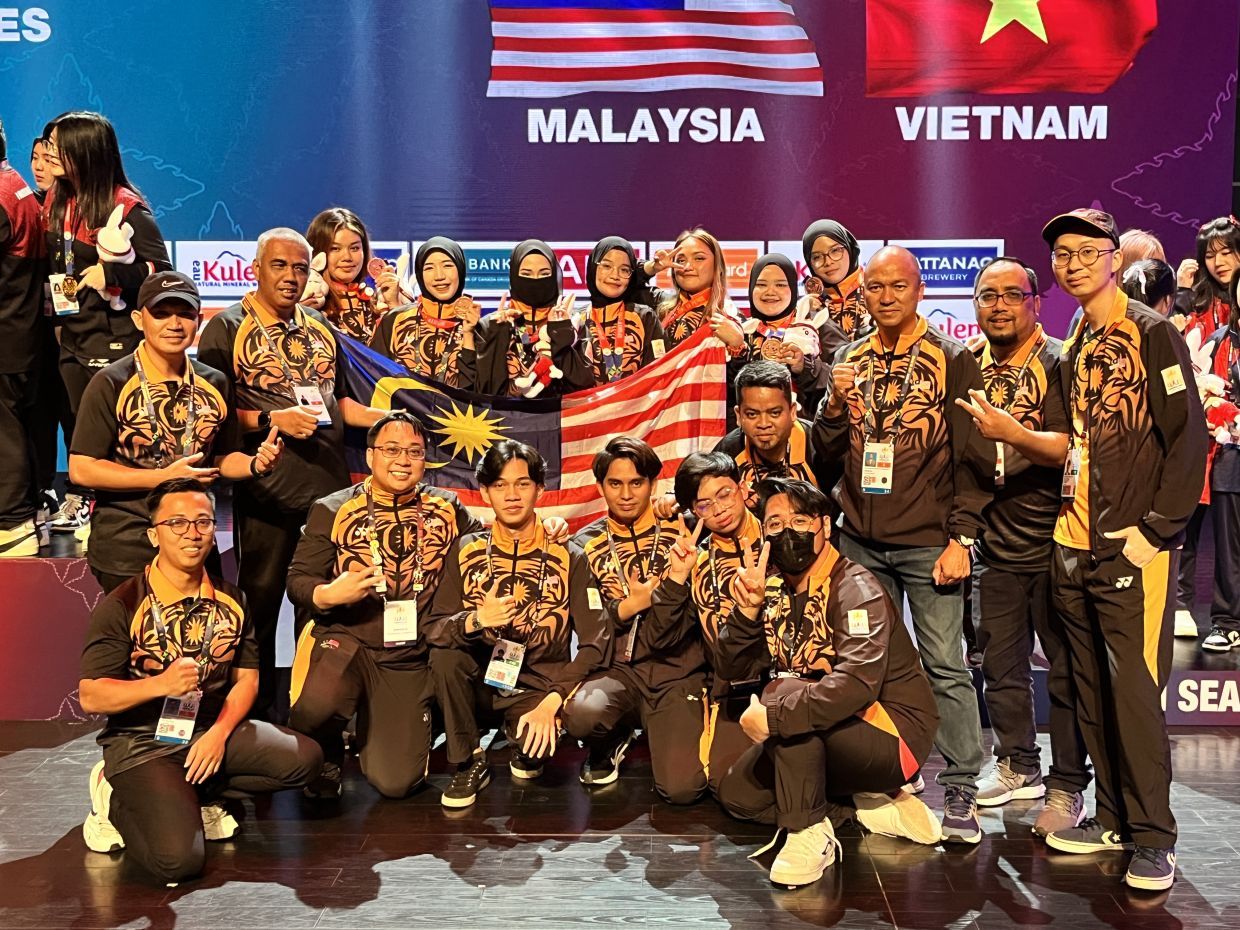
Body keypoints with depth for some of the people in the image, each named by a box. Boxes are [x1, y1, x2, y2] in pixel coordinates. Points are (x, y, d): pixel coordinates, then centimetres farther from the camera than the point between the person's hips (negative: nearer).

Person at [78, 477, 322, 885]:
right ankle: (120, 802, 6)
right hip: (140, 743, -5)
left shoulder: (230, 600, 5)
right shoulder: (121, 606, -11)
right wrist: (161, 684, -30)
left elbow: (246, 678, 7)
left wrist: (219, 733, -11)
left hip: (213, 731, 5)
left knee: (304, 758, -16)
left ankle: (194, 797, 1)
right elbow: (90, 696, -14)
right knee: (178, 860, -24)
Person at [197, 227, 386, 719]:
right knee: (260, 602, 4)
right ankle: (256, 711, 19)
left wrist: (385, 418, 7)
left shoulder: (320, 329, 16)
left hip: (330, 484, 5)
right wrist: (272, 420, -19)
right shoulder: (226, 328, -2)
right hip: (267, 489, -5)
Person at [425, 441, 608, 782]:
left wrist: (551, 702, -24)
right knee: (445, 660, -29)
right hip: (481, 678, 3)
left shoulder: (568, 556, -5)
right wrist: (476, 621, -27)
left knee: (535, 742, -34)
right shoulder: (466, 550, 0)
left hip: (540, 685, -3)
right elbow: (433, 629, -5)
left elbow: (595, 642, -11)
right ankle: (468, 762, -5)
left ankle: (524, 750, 4)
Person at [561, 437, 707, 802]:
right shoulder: (587, 544, 4)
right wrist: (630, 605, -12)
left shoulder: (678, 535, 0)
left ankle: (657, 734, 16)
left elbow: (671, 632, -6)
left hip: (677, 673, -1)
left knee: (682, 788, -21)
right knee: (582, 713, -33)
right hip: (617, 670, 1)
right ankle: (610, 745, 6)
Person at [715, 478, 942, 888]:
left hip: (892, 735, -9)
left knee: (783, 693, -30)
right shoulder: (775, 588, 3)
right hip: (820, 736, 9)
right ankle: (871, 805, 2)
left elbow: (858, 683, -36)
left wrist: (773, 715, -38)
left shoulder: (854, 589, -20)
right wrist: (746, 609, -18)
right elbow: (735, 668, 0)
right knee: (737, 793, 4)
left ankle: (809, 832, -19)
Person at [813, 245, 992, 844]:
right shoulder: (848, 360, 10)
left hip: (928, 542, -4)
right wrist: (836, 403, -9)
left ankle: (960, 791, 8)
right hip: (861, 541, 4)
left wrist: (961, 538, -10)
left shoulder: (952, 361, -1)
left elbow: (974, 459, -3)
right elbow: (826, 452, 10)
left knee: (945, 667, -2)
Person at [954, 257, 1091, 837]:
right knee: (1000, 664, 14)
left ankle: (1067, 785, 15)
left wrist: (1010, 431, -34)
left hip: (1054, 540, -5)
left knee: (1067, 670, 3)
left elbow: (1070, 448, -18)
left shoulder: (1059, 364, -8)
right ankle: (1018, 766, 31)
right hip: (997, 543, 5)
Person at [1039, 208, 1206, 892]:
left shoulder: (1152, 333, -6)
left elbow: (1189, 437, -11)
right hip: (1073, 546, 7)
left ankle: (1153, 837, 9)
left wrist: (1155, 529, -14)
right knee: (1091, 689, 12)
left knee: (1134, 691, -5)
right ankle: (1112, 817, 24)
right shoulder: (1074, 348, 14)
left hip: (1132, 546, -7)